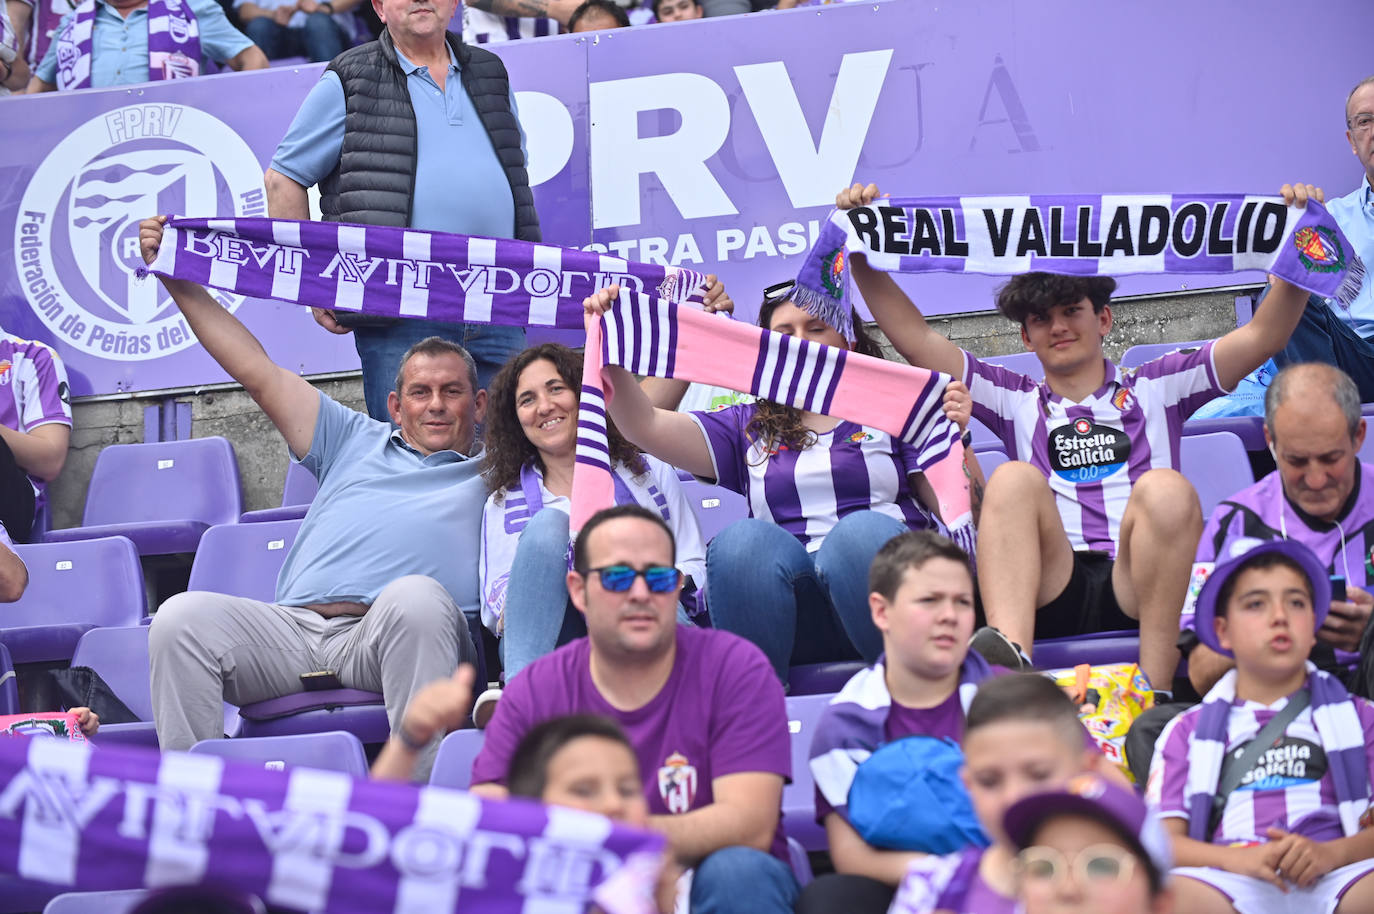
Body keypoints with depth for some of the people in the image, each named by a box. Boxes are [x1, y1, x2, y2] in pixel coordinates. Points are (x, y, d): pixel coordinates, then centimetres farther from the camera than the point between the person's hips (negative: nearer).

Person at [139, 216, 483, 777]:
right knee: (183, 616, -24)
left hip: (399, 641, -3)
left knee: (417, 596, -39)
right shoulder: (357, 443, 34)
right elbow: (258, 373, 32)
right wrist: (178, 283, 29)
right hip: (294, 627, 3)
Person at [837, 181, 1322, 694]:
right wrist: (860, 251, 11)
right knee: (1015, 479, -25)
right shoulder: (1014, 401, 28)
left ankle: (1155, 689, -38)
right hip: (1052, 596, 1)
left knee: (1166, 489, -28)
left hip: (1140, 594, 0)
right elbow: (913, 337, 20)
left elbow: (1263, 336, 17)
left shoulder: (1155, 389, 25)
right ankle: (1007, 659, -52)